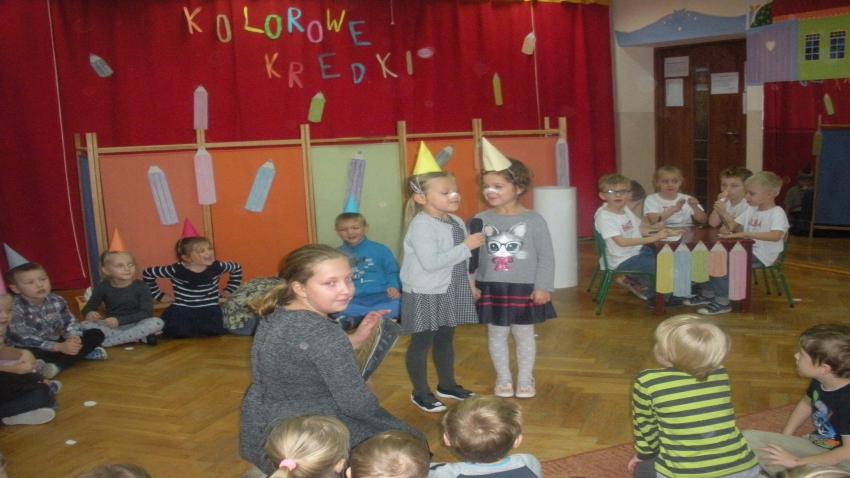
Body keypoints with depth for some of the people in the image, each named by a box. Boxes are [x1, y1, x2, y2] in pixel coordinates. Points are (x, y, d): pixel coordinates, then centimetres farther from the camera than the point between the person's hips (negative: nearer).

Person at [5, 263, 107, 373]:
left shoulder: (56, 301, -3)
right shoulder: (15, 309, -20)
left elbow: (70, 323, -3)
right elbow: (26, 340, -26)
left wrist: (73, 338, -28)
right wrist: (59, 347, -34)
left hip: (57, 342, 5)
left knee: (96, 334, -7)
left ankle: (57, 366, -22)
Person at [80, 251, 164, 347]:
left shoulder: (141, 287, -11)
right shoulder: (102, 287, -3)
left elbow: (147, 313, -18)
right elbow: (88, 307, 4)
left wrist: (120, 320, -30)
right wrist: (89, 313, -23)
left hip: (135, 325, -2)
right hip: (112, 326, 2)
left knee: (157, 322, -32)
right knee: (84, 325, -26)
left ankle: (108, 340, -25)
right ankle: (139, 337, -25)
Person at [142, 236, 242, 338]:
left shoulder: (217, 266, -9)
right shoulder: (176, 270, -15)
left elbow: (237, 268, 13)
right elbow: (147, 273, -2)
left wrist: (229, 290, 10)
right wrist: (159, 295, 1)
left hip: (209, 311, 1)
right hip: (182, 311, 0)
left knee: (213, 330, -27)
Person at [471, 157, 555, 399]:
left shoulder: (534, 220, -9)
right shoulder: (480, 220, -3)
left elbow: (546, 256, -6)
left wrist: (543, 287, -10)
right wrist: (471, 285, -4)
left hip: (525, 289, -2)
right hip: (491, 289, 2)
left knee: (524, 334, 12)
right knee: (497, 335, 12)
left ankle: (525, 379, 30)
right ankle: (503, 378, 30)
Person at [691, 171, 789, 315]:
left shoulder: (777, 213, -16)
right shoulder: (751, 210, 11)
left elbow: (775, 235, -33)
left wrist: (744, 234, -36)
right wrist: (726, 230, -8)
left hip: (762, 256, -9)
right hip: (748, 250, 9)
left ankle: (723, 302, -13)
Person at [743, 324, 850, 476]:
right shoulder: (820, 381, -6)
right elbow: (806, 403, 16)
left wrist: (797, 462, -25)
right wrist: (783, 440, 10)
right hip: (815, 446, 7)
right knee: (747, 438, -3)